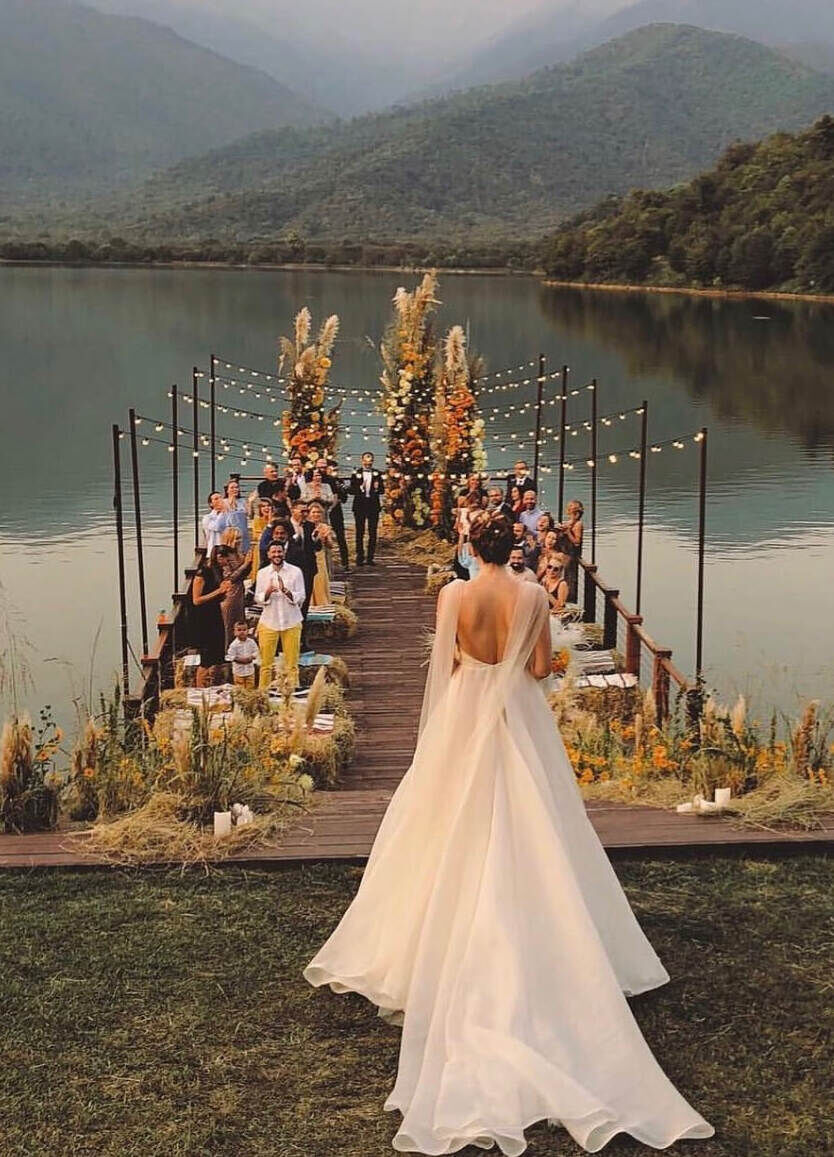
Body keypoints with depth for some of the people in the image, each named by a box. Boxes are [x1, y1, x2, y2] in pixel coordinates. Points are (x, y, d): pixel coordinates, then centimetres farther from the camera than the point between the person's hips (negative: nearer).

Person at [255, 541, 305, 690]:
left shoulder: (295, 571, -3)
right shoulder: (262, 573, 3)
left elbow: (301, 597, -6)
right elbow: (258, 599, 2)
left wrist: (286, 591, -23)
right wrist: (268, 592, -19)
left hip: (291, 622, -1)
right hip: (269, 621, 1)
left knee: (292, 664, 4)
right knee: (266, 663, 5)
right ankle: (263, 693, 13)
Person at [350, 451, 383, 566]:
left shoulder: (377, 474, 9)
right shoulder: (356, 474, 5)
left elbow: (382, 490, 8)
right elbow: (351, 490, 0)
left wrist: (377, 488, -13)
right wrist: (361, 488, -17)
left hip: (373, 504, 1)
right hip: (360, 505, -1)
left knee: (373, 533, 0)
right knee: (360, 532, 0)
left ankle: (370, 558, 6)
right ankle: (360, 558, 5)